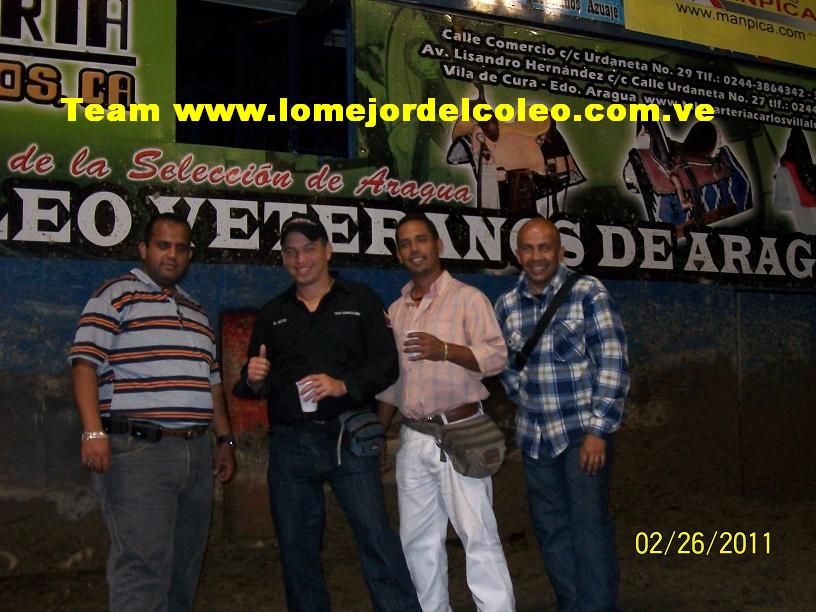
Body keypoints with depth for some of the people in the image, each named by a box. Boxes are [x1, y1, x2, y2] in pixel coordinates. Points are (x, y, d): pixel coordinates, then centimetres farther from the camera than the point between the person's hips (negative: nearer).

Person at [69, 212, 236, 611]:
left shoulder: (196, 312, 21)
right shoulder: (116, 295, 0)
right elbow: (84, 362, -9)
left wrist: (225, 440, 19)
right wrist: (93, 431, -20)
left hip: (196, 452, 7)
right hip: (137, 449, -7)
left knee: (185, 565, 10)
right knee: (143, 566, -11)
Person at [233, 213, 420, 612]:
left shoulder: (359, 301, 7)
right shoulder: (272, 314, 17)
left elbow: (386, 364, -1)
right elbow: (251, 387, 18)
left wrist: (343, 385, -17)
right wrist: (253, 379, -5)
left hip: (348, 437, -3)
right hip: (288, 444, 4)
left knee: (377, 539, -11)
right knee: (296, 550, 9)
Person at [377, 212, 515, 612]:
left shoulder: (467, 298, -1)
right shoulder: (396, 310, 15)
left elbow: (496, 356, -11)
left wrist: (445, 349, -26)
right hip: (412, 440, 6)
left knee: (478, 534, -6)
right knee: (418, 540, 10)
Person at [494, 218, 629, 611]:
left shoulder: (588, 293, -7)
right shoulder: (507, 305, 6)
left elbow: (613, 362, -11)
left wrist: (599, 429, -16)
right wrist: (527, 403, 9)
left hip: (583, 431, -5)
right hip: (534, 436, 5)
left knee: (589, 528, -5)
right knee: (550, 530, 10)